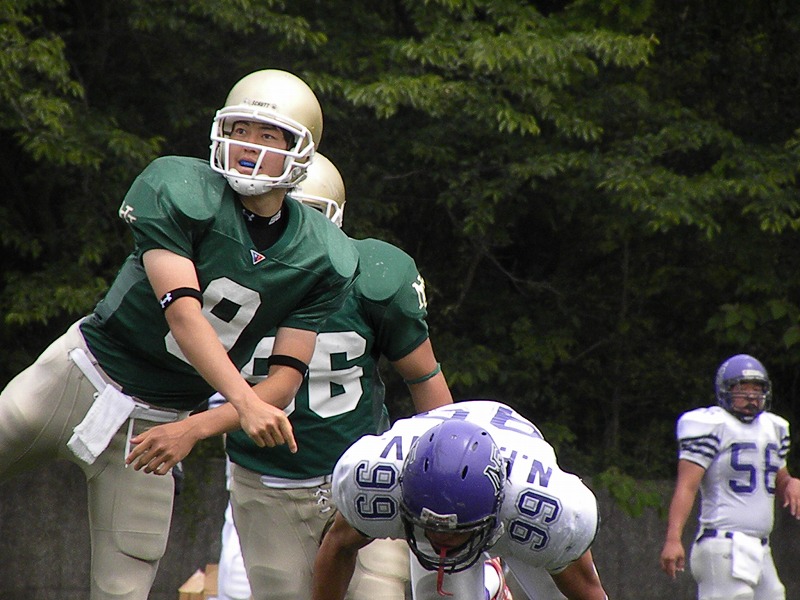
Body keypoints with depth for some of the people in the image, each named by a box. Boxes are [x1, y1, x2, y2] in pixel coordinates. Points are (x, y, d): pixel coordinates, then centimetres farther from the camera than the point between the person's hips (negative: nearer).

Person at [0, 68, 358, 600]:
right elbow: (182, 313, -25)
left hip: (159, 422, 2)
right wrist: (245, 403, -37)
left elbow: (287, 376, -6)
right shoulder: (179, 189, -16)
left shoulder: (324, 261, -5)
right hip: (85, 373, -2)